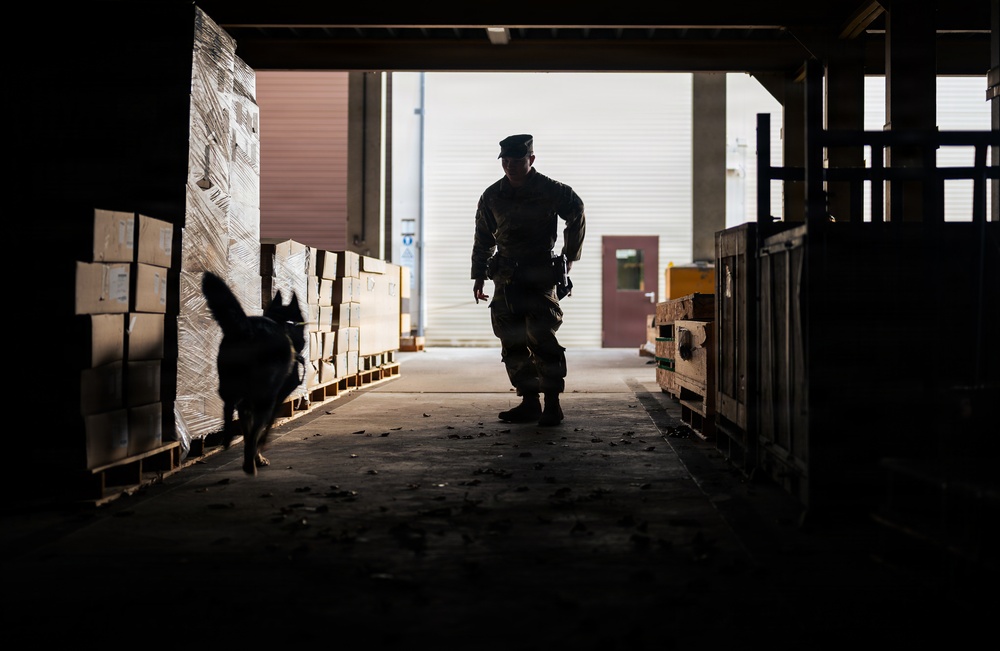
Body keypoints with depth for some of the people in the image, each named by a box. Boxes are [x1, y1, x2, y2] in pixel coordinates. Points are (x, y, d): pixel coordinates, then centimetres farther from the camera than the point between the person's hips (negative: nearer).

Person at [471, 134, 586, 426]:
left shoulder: (552, 191, -4)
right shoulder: (492, 197, 8)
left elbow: (577, 218, 10)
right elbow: (483, 238, 18)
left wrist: (569, 256, 8)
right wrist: (478, 275, 16)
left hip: (540, 276, -5)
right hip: (506, 279, 5)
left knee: (541, 339, -13)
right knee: (512, 343, 4)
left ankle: (552, 404, -6)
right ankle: (529, 402, 12)